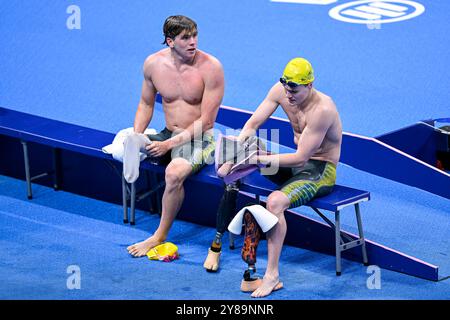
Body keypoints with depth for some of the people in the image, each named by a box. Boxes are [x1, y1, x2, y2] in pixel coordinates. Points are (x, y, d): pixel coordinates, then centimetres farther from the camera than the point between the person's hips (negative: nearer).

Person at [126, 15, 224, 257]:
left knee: (174, 172, -34)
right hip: (167, 136, 6)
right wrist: (137, 136, -7)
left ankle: (159, 237, -17)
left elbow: (206, 121, -16)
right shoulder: (154, 63, -3)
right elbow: (146, 104, 12)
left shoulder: (210, 67, -17)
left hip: (199, 140, -6)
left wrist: (169, 144, -22)